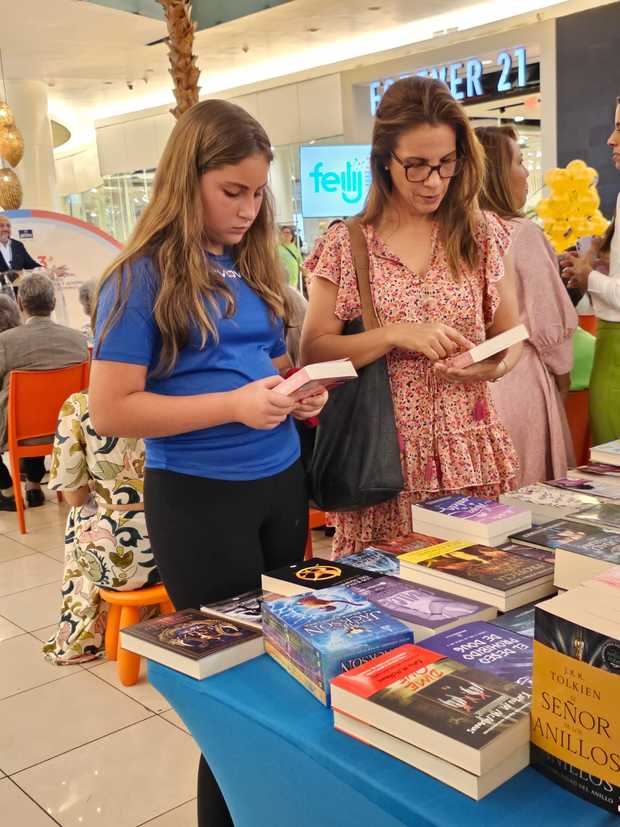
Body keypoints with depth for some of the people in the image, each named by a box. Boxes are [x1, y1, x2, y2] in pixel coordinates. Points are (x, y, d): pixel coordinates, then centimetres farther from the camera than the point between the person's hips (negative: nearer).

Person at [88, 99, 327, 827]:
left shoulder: (253, 264, 8)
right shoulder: (143, 277, -12)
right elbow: (109, 411, -16)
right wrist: (232, 404, -23)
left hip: (282, 482, 7)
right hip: (198, 498, -7)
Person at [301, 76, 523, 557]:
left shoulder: (483, 235, 4)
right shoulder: (345, 246, -2)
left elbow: (511, 334, 10)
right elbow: (314, 351, -5)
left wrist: (493, 366, -12)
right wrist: (396, 334, -17)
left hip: (468, 450, 2)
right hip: (382, 456, -1)